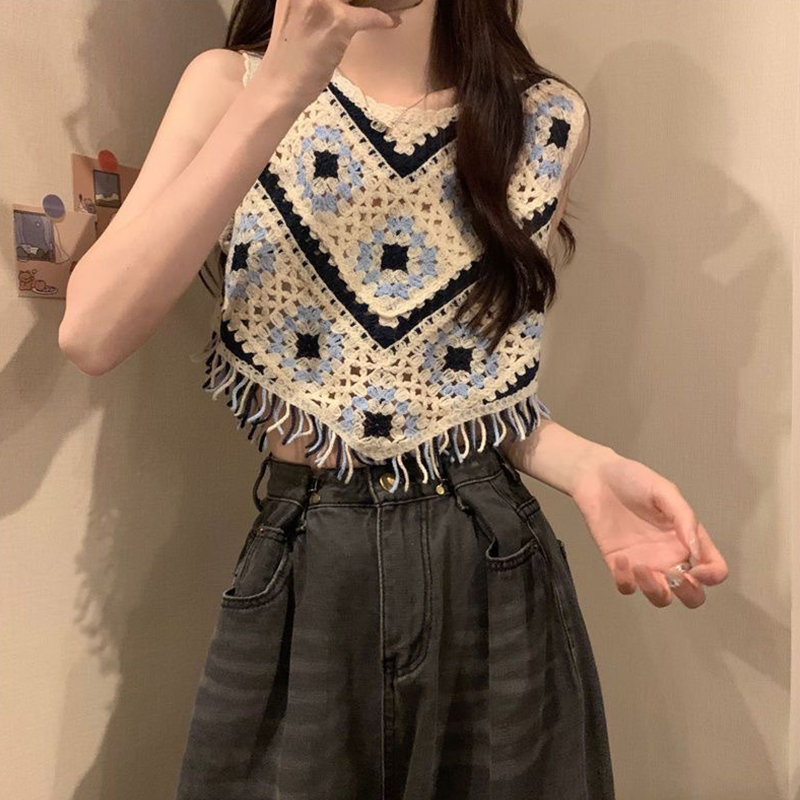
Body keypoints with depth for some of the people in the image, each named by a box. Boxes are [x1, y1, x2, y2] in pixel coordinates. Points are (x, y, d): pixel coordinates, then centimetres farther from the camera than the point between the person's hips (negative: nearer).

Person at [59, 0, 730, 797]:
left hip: (496, 574, 2)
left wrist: (587, 467, -10)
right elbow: (91, 336, -16)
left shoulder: (549, 120, 1)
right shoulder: (231, 84, -1)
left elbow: (492, 379, 9)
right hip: (303, 575, -1)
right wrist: (280, 89, -20)